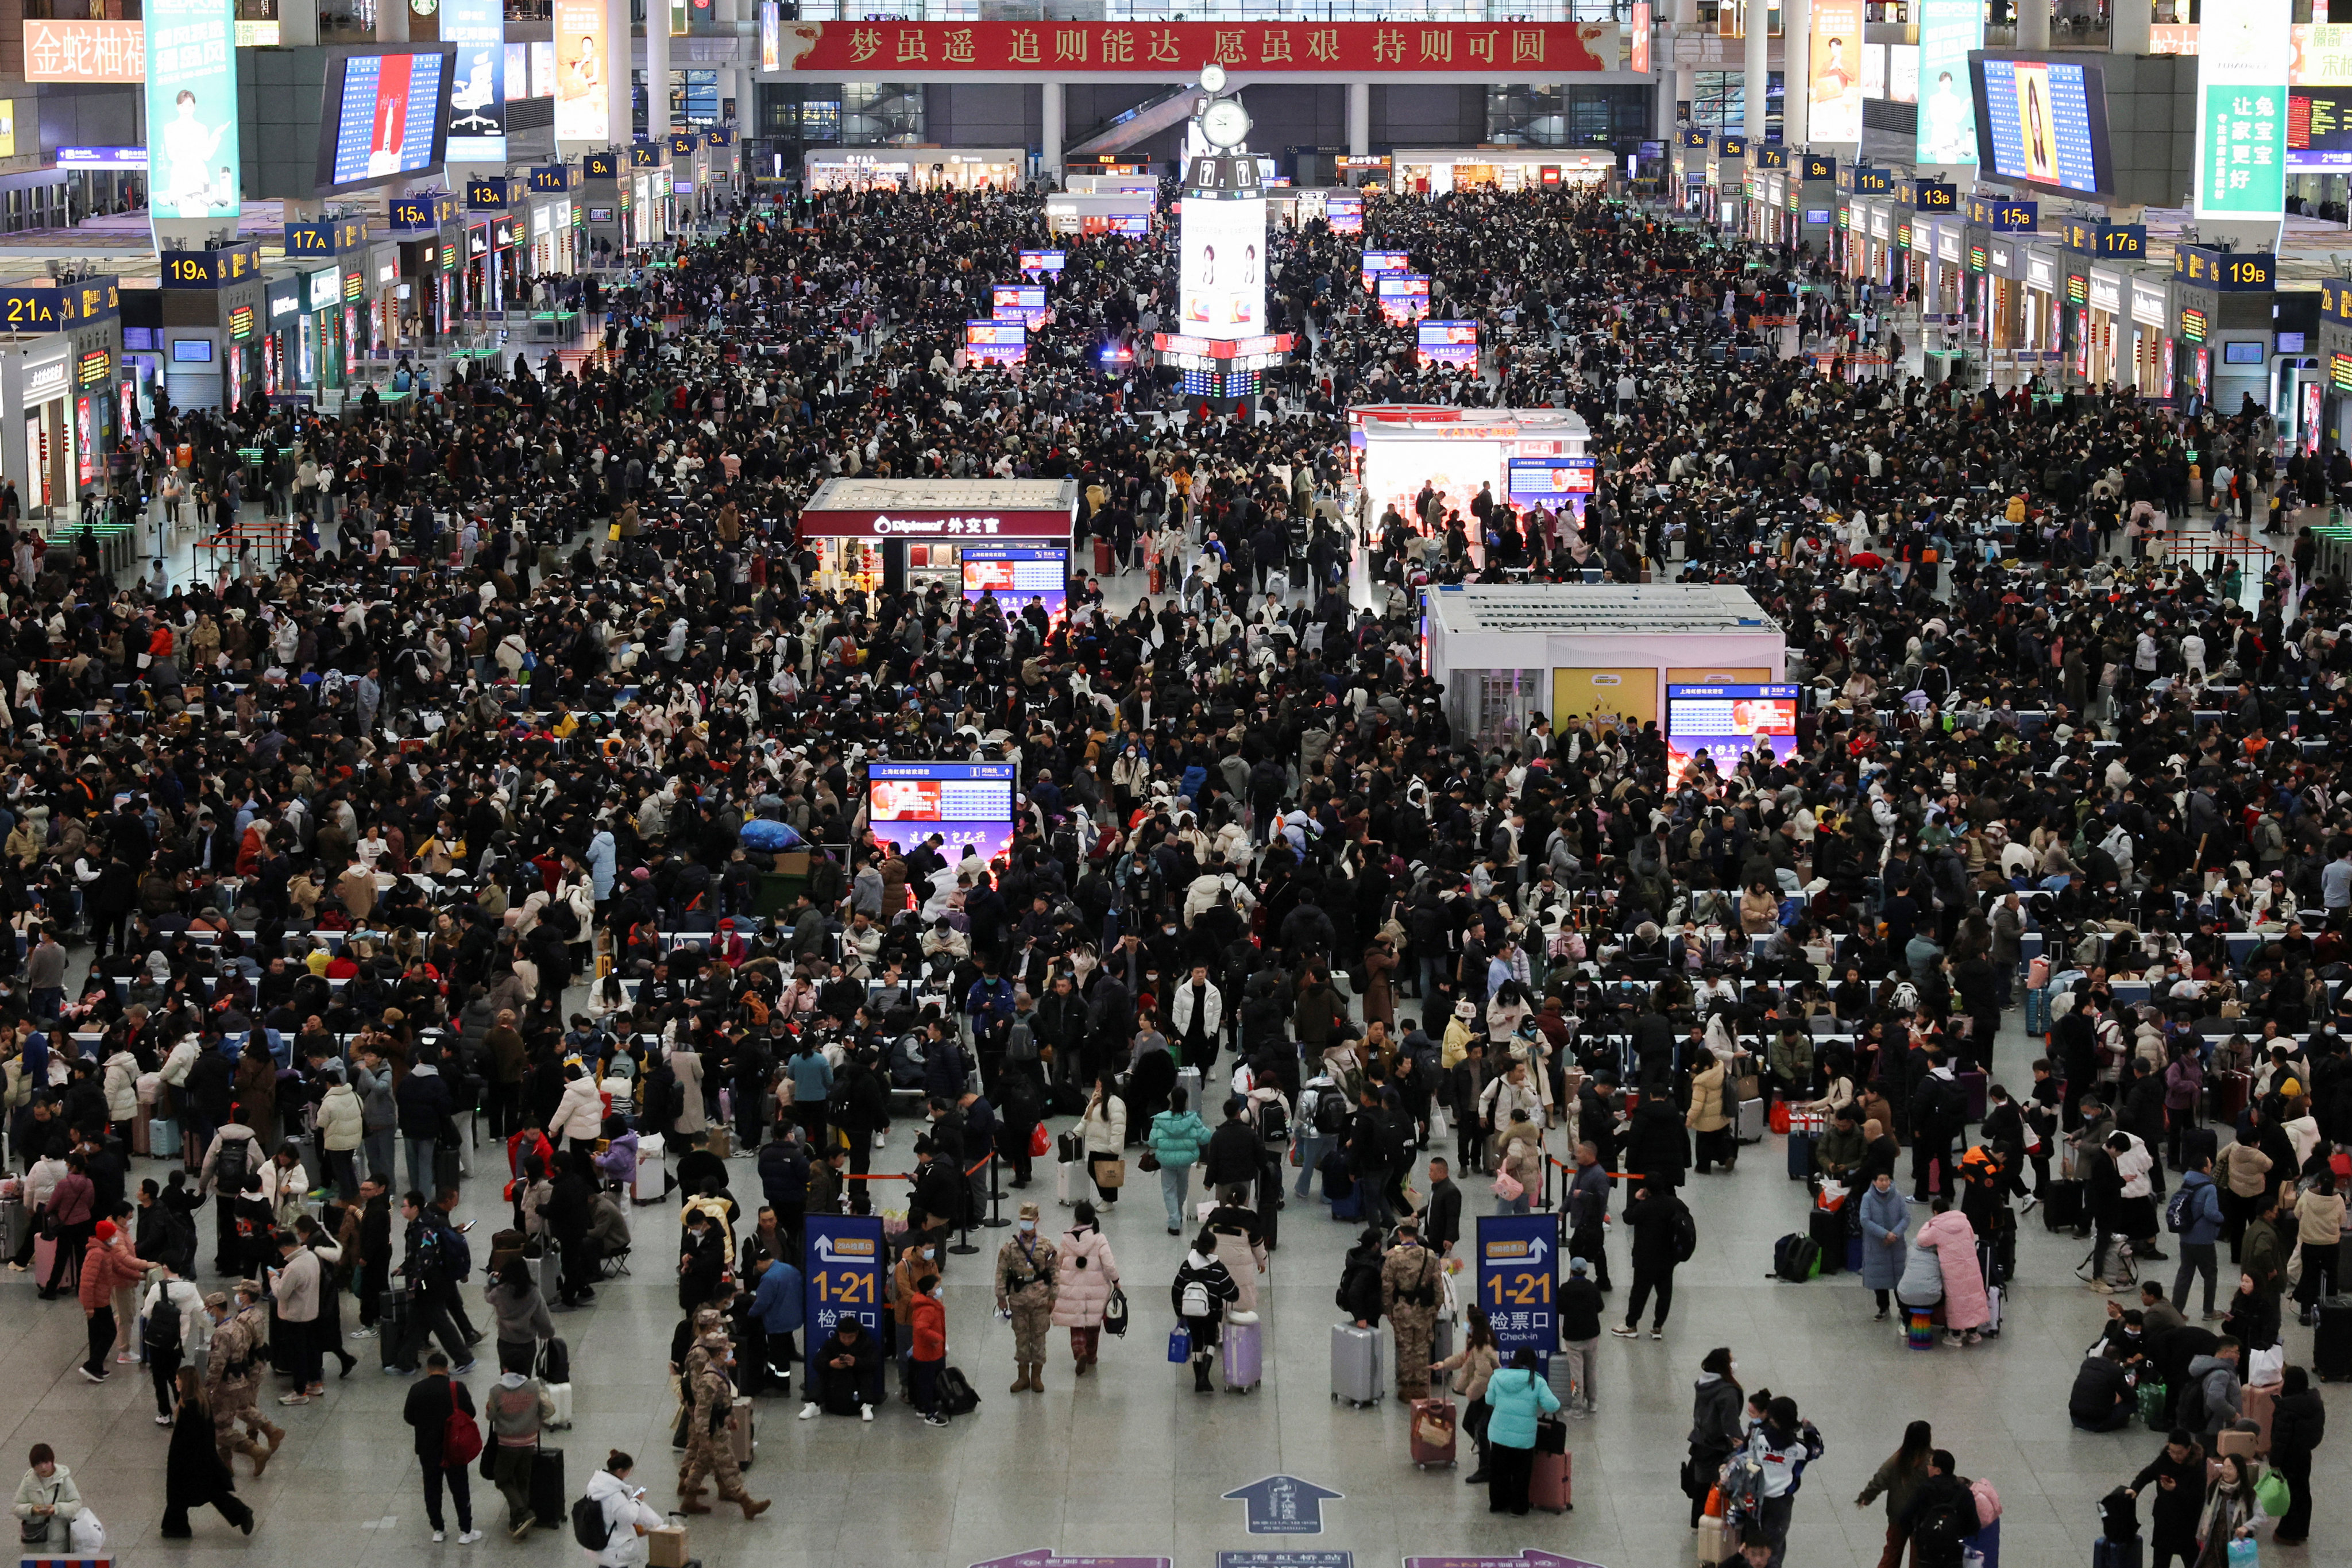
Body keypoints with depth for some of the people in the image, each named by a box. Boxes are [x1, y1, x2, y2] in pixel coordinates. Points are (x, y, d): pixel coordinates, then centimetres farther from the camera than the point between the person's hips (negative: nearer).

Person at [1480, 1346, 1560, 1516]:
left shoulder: (1498, 1378, -3)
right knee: (1521, 1474, 12)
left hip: (1499, 1434, 2)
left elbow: (1489, 1401, 8)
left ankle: (1498, 1503, 27)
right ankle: (1518, 1507, 18)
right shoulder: (1537, 1383, -9)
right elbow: (1552, 1406, -14)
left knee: (1499, 1471, 17)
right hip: (1524, 1437, -2)